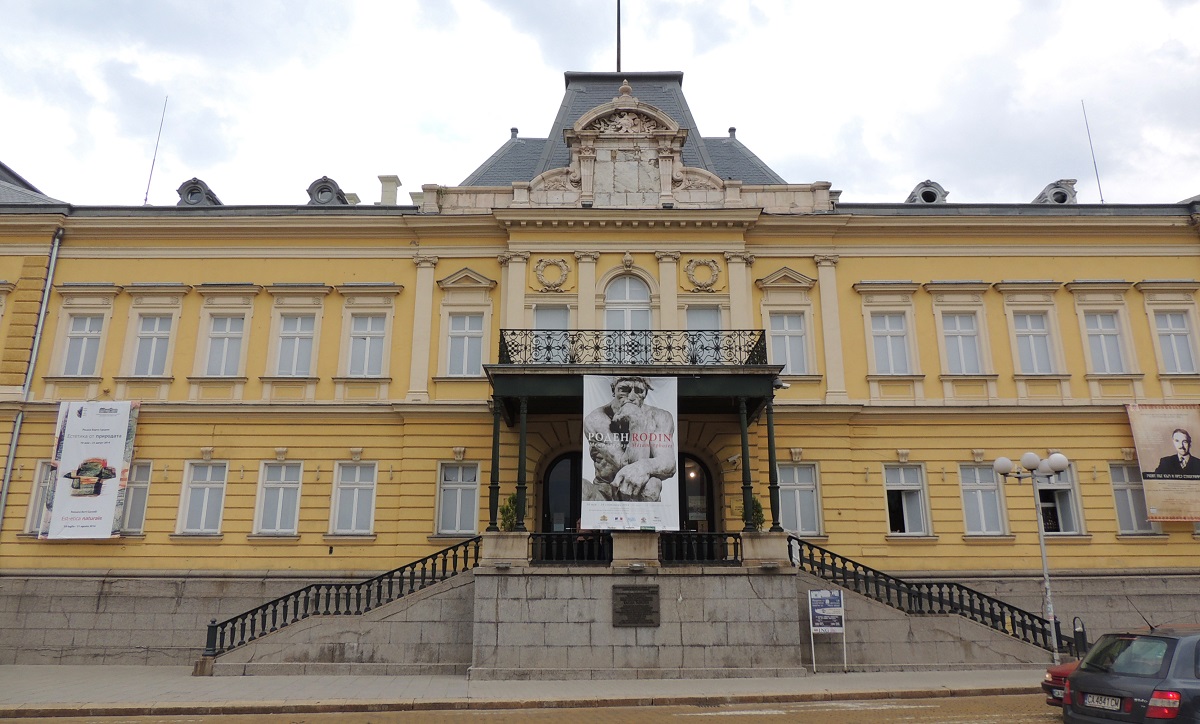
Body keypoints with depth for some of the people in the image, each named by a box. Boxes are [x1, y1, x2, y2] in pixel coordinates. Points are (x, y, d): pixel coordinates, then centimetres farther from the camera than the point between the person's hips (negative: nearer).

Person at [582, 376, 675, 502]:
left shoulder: (660, 418, -6)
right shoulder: (595, 420, -12)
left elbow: (669, 464, -22)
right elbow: (623, 465, -19)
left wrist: (643, 467, -46)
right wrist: (638, 423, -27)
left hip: (640, 497, 0)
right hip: (605, 496, 0)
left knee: (651, 485, -36)